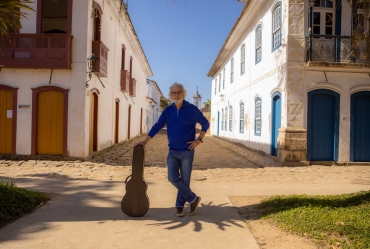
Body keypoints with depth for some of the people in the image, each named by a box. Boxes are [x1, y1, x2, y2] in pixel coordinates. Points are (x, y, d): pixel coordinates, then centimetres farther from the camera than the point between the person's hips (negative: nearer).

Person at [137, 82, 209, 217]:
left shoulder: (192, 109, -5)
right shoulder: (168, 110, 4)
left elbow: (205, 123, 2)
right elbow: (157, 126, -1)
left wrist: (199, 139, -7)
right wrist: (145, 141, -10)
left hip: (187, 151, -3)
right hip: (172, 151, 3)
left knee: (184, 179, 4)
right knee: (173, 178, -3)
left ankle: (180, 205, 22)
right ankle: (193, 199, 14)